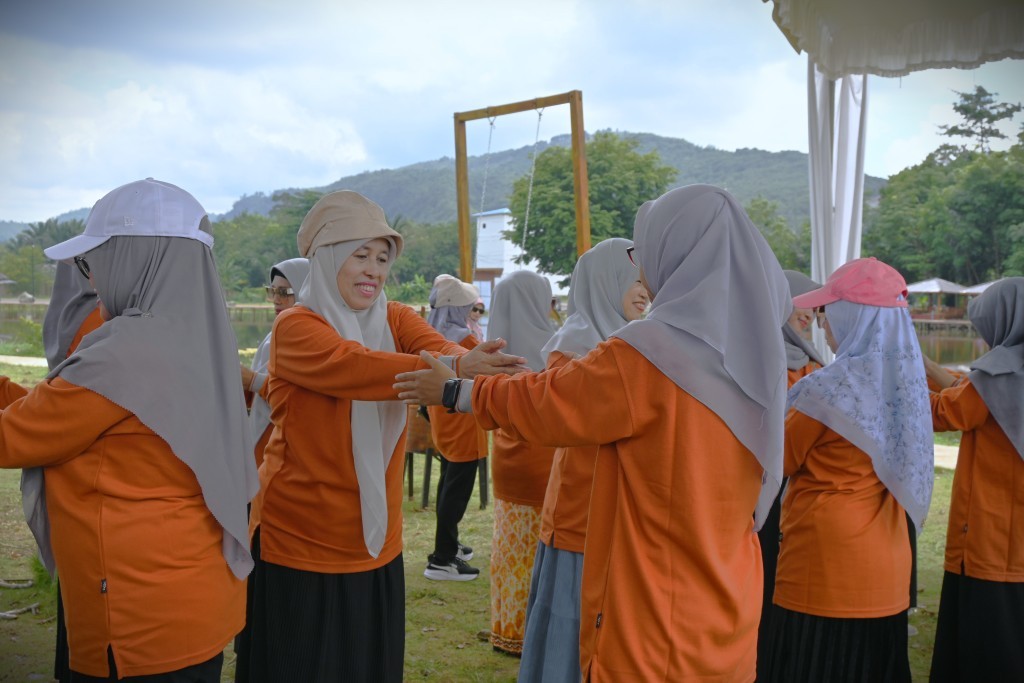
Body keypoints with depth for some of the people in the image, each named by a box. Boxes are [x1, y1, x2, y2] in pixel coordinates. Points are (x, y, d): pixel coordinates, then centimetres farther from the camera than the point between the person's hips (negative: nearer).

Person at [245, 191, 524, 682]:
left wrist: (479, 365, -40)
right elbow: (353, 366, -32)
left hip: (375, 548, 5)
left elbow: (437, 347, -17)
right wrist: (453, 368, -45)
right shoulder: (295, 327, -13)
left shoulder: (394, 320, 3)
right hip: (299, 549, -5)